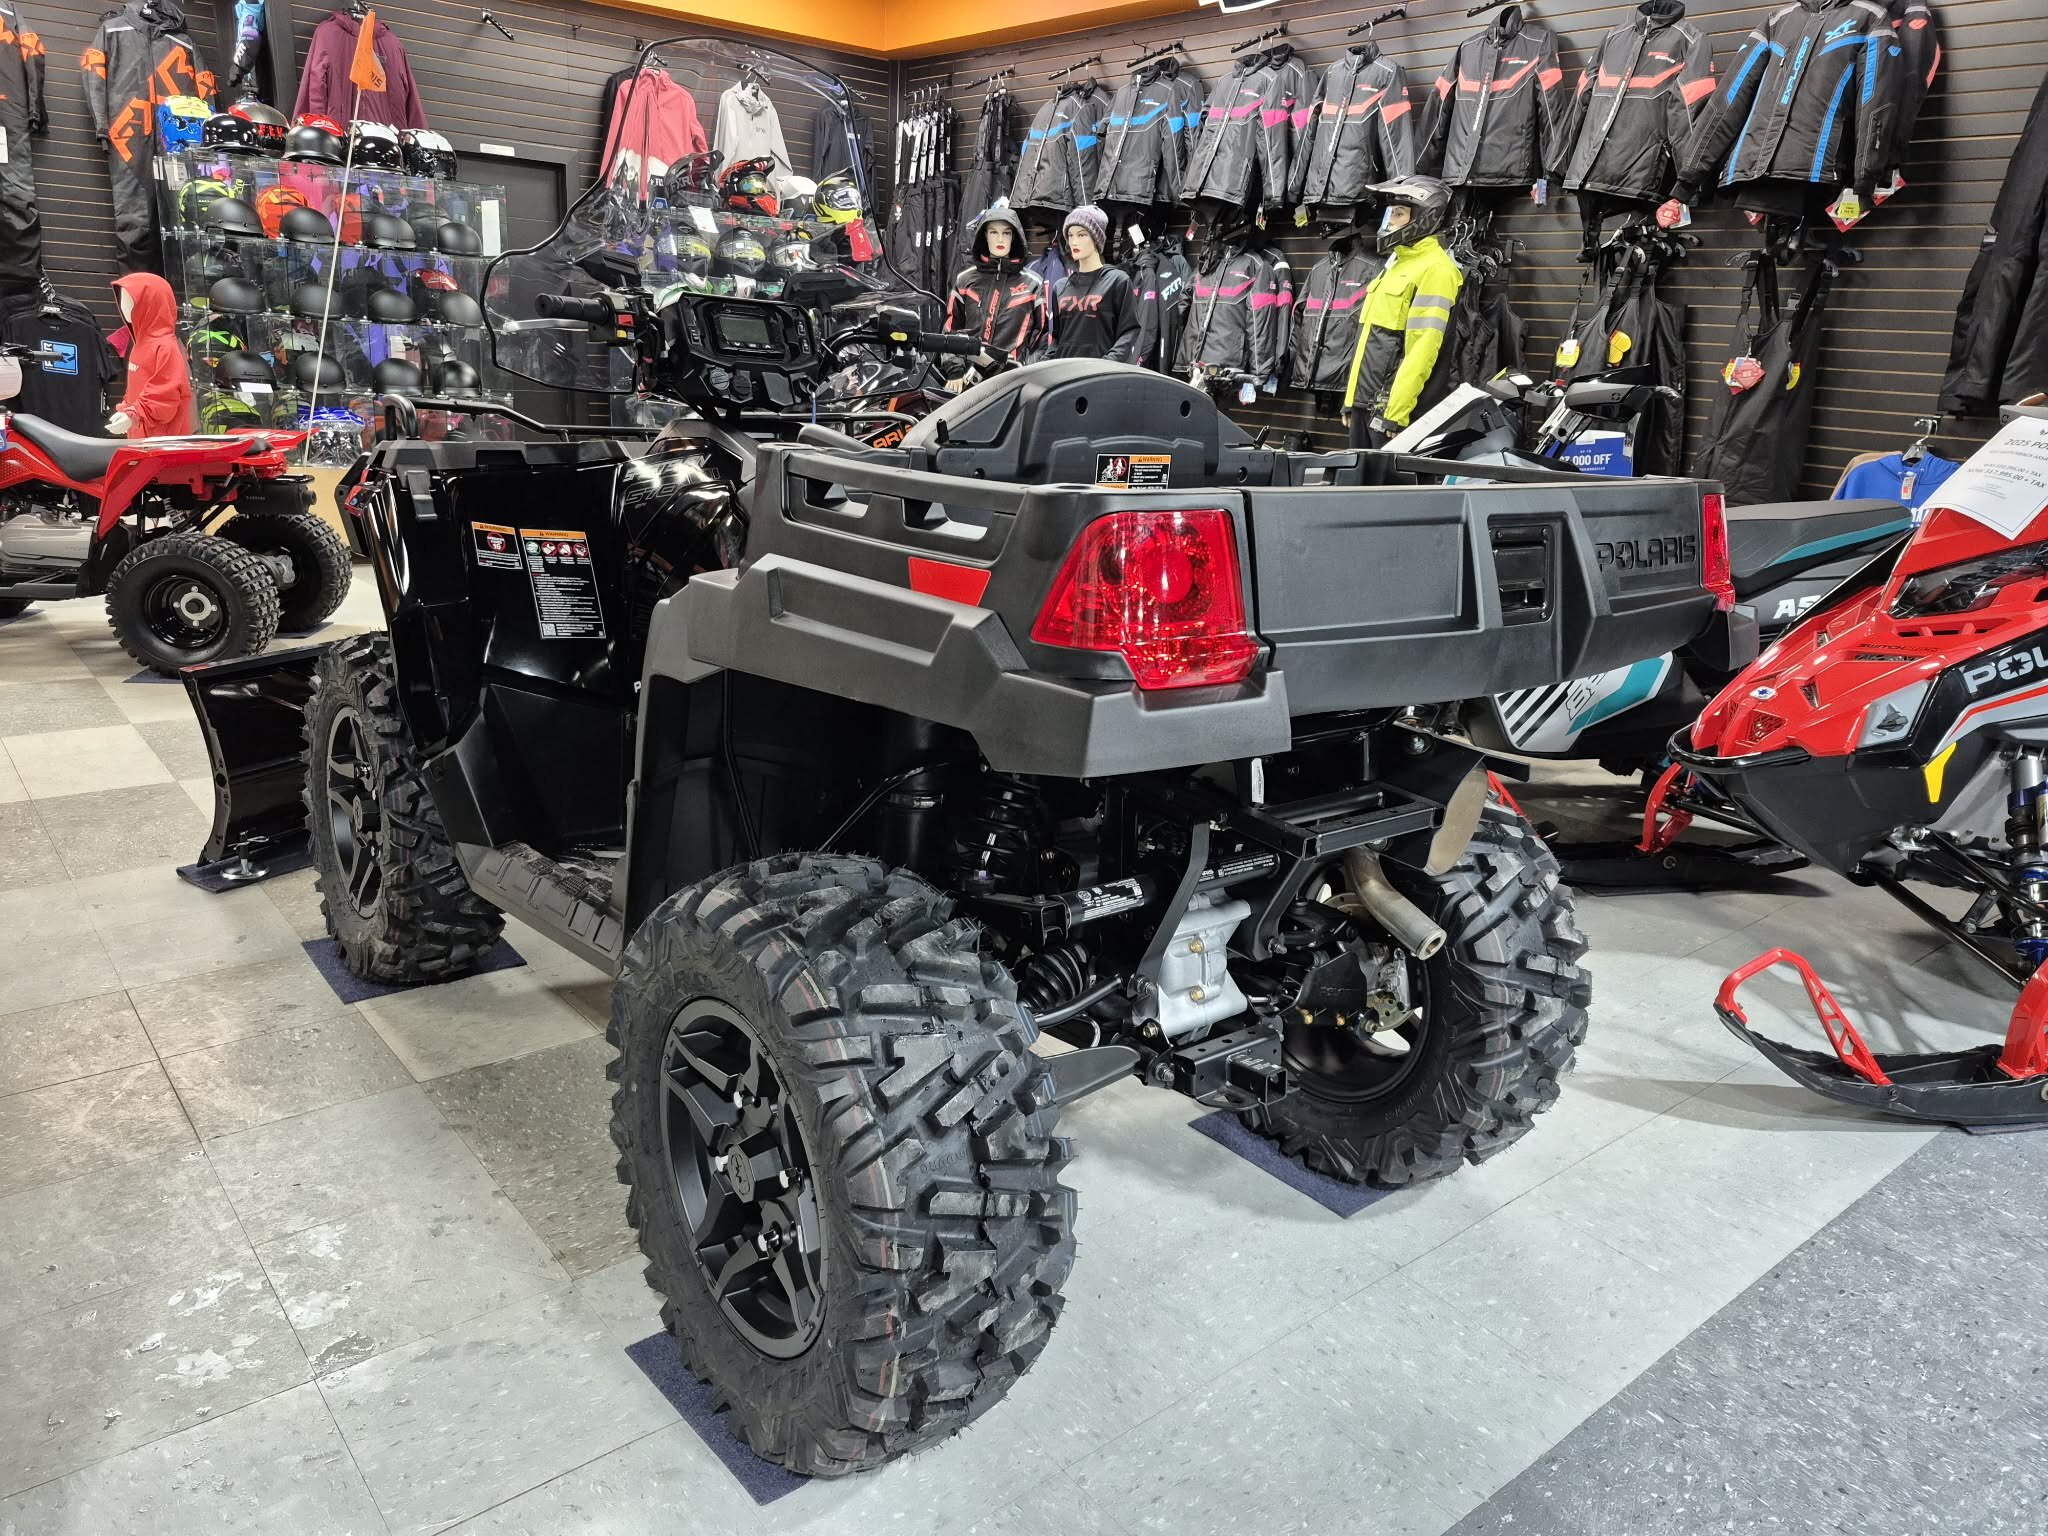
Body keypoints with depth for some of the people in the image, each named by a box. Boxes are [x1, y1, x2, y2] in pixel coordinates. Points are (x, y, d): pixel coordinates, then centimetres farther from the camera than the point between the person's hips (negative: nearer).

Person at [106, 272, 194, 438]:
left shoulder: (165, 347, -16)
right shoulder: (142, 343, 14)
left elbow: (166, 395, -21)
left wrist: (134, 416, -24)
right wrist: (125, 411, 10)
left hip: (163, 439, -10)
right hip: (141, 437, 10)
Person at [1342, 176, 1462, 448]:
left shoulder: (1434, 268, -10)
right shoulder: (1397, 262, 19)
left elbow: (1423, 348, -19)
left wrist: (1396, 411, -24)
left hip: (1389, 404, -9)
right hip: (1363, 399, 9)